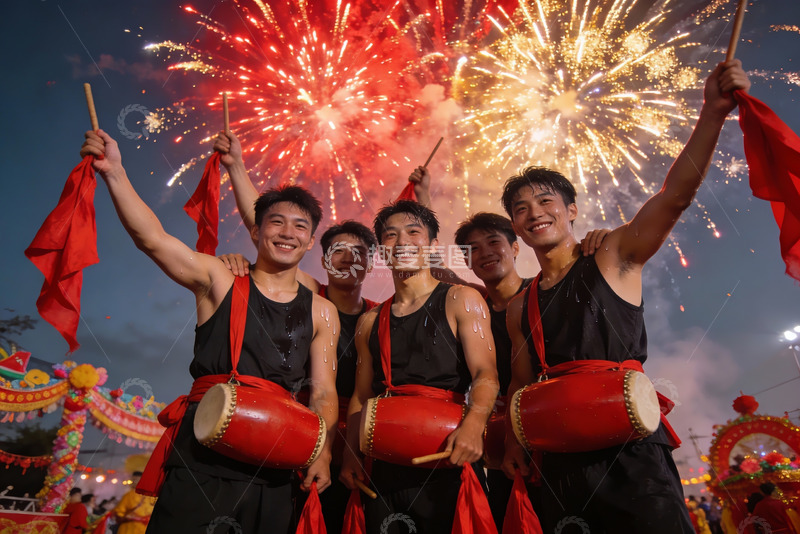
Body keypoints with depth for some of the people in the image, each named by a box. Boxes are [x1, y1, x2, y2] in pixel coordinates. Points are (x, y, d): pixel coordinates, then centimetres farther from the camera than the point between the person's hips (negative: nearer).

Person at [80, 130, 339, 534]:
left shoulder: (321, 313, 6)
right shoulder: (219, 281, 2)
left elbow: (323, 393, 2)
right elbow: (151, 238, -10)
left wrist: (322, 454, -12)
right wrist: (114, 173, -20)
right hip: (202, 450, -1)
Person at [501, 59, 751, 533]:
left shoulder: (613, 259, 2)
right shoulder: (521, 307, 12)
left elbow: (676, 195, -12)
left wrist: (713, 113, -22)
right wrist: (514, 439, 4)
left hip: (628, 445, -3)